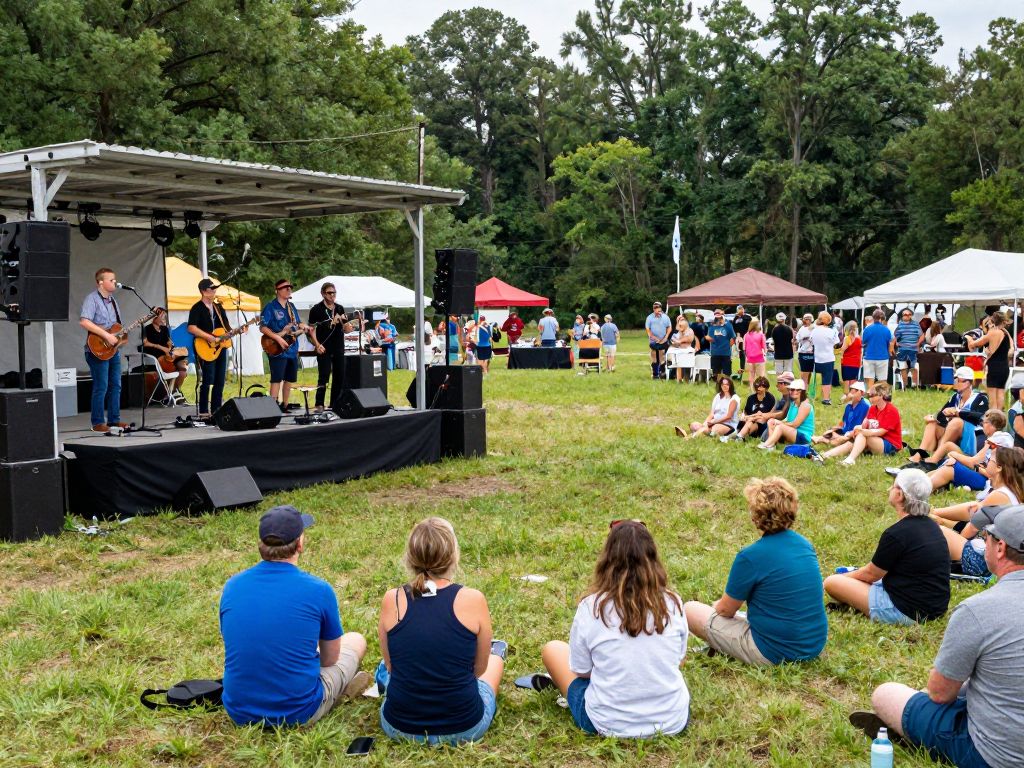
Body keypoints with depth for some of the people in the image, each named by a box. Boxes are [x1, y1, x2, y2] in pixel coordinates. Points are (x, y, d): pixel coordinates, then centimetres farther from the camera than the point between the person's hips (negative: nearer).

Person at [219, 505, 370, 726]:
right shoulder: (318, 591, -15)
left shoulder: (232, 585, -4)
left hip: (239, 712, 4)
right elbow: (330, 659, 0)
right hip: (298, 714, -4)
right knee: (356, 640, 21)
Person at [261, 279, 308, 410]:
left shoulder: (291, 307, 15)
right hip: (277, 350, -7)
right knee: (276, 379, -11)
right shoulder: (270, 307, -6)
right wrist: (278, 338, -21)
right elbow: (263, 328, -12)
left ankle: (285, 406, 20)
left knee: (289, 379, 11)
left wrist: (301, 328, -1)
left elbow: (297, 328, 22)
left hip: (293, 350, 7)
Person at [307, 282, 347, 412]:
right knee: (323, 377, -8)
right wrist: (317, 345, -14)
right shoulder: (316, 309, -2)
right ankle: (319, 404, -3)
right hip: (324, 349, -5)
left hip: (338, 348, 5)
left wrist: (343, 320, -9)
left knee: (339, 377, 7)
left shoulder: (340, 308, 11)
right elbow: (312, 329, -3)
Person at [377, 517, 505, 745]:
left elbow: (391, 665, 5)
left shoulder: (392, 600, -9)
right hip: (464, 728, -2)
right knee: (495, 660, 32)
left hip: (399, 727, 2)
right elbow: (479, 668, 0)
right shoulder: (473, 600, -14)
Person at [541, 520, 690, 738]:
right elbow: (678, 660, 8)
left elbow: (581, 670, -3)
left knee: (553, 649, 18)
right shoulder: (673, 604, -8)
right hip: (673, 722, 2)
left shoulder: (590, 608, -15)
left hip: (610, 725, -2)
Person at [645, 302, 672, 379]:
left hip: (663, 341, 1)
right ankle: (655, 374, 9)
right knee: (654, 359, 3)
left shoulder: (665, 317, 2)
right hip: (653, 341, -1)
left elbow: (669, 327, 8)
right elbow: (648, 329, -1)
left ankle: (662, 373, 8)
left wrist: (666, 337, -3)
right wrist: (654, 337, -10)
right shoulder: (650, 317, -1)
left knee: (662, 359, 1)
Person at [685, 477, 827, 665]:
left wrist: (716, 605, 17)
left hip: (774, 653, -7)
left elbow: (726, 610, -7)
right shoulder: (805, 544, 2)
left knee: (690, 610, 4)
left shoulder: (750, 556, -20)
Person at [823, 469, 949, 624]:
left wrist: (845, 577, 12)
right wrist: (853, 575, 20)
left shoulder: (896, 534, -21)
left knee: (831, 582, -5)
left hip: (905, 612, -9)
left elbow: (871, 574, -7)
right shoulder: (931, 525, 6)